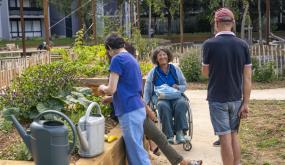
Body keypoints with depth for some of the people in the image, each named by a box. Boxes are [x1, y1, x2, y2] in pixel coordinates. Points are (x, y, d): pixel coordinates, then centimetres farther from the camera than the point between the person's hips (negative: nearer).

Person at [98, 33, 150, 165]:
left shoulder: (117, 59, -10)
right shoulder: (131, 58, 17)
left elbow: (111, 89, -14)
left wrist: (103, 88, 7)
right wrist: (109, 98, 28)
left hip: (129, 111, -9)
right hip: (137, 108, 9)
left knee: (136, 152, -3)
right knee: (136, 149, 16)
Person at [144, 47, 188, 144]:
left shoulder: (175, 69, 10)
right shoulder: (153, 72, 8)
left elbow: (184, 86, 12)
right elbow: (147, 90, 8)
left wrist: (178, 87, -11)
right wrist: (146, 103, -6)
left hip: (175, 96, 1)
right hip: (159, 97, -1)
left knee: (181, 103, -33)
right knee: (163, 106, -36)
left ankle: (179, 132, -29)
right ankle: (169, 135, -32)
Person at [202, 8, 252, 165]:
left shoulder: (209, 44, -11)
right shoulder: (243, 45, -1)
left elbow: (205, 72, 1)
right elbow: (247, 77, -2)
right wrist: (245, 103, 2)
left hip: (218, 99, -4)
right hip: (236, 99, 4)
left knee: (225, 137, 2)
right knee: (234, 135, 17)